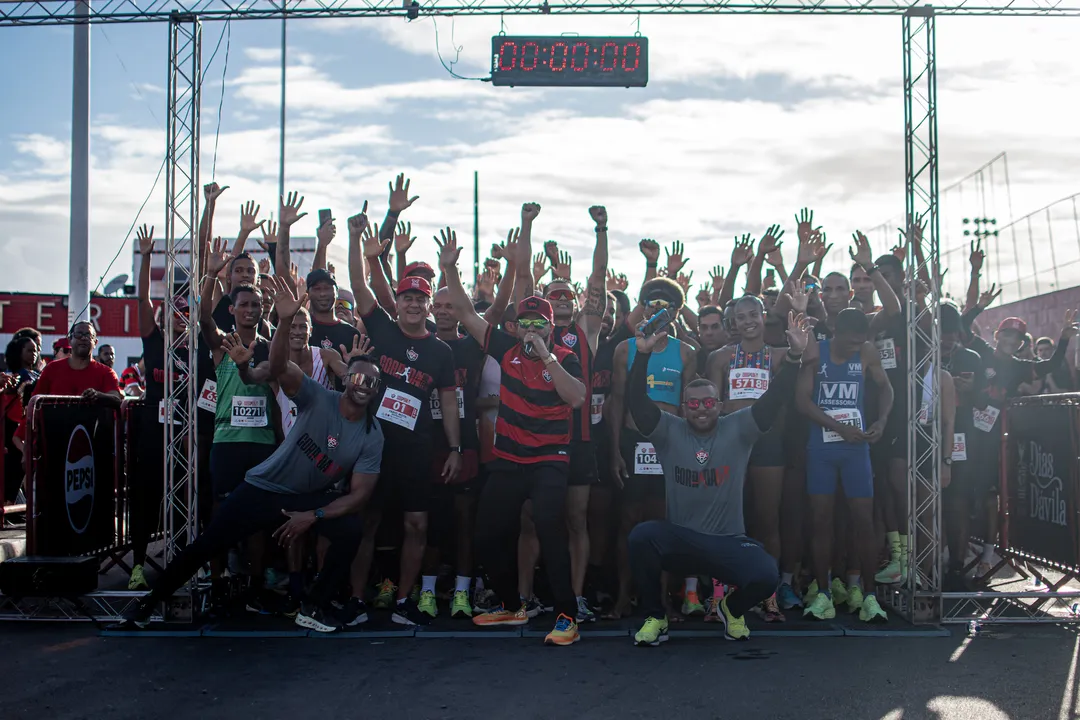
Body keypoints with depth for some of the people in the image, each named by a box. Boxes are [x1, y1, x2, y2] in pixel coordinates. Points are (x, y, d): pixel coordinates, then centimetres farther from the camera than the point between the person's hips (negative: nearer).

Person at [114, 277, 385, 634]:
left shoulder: (372, 437, -10)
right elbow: (279, 368, -34)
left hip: (310, 497, 2)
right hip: (264, 487, -2)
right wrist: (286, 323, -52)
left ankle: (313, 608, -5)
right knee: (207, 545, -5)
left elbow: (361, 492, -11)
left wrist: (313, 515, -22)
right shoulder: (319, 399, -17)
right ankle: (149, 602, 17)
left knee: (351, 530, -22)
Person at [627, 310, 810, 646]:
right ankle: (654, 618, -7)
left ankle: (733, 608, 13)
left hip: (729, 541, 0)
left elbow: (773, 400, -11)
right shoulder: (669, 431, 0)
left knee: (766, 576, -27)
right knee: (641, 536, -31)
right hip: (679, 539, 0)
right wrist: (643, 355, -29)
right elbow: (637, 402, -14)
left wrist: (795, 355, -26)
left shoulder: (737, 429, 1)